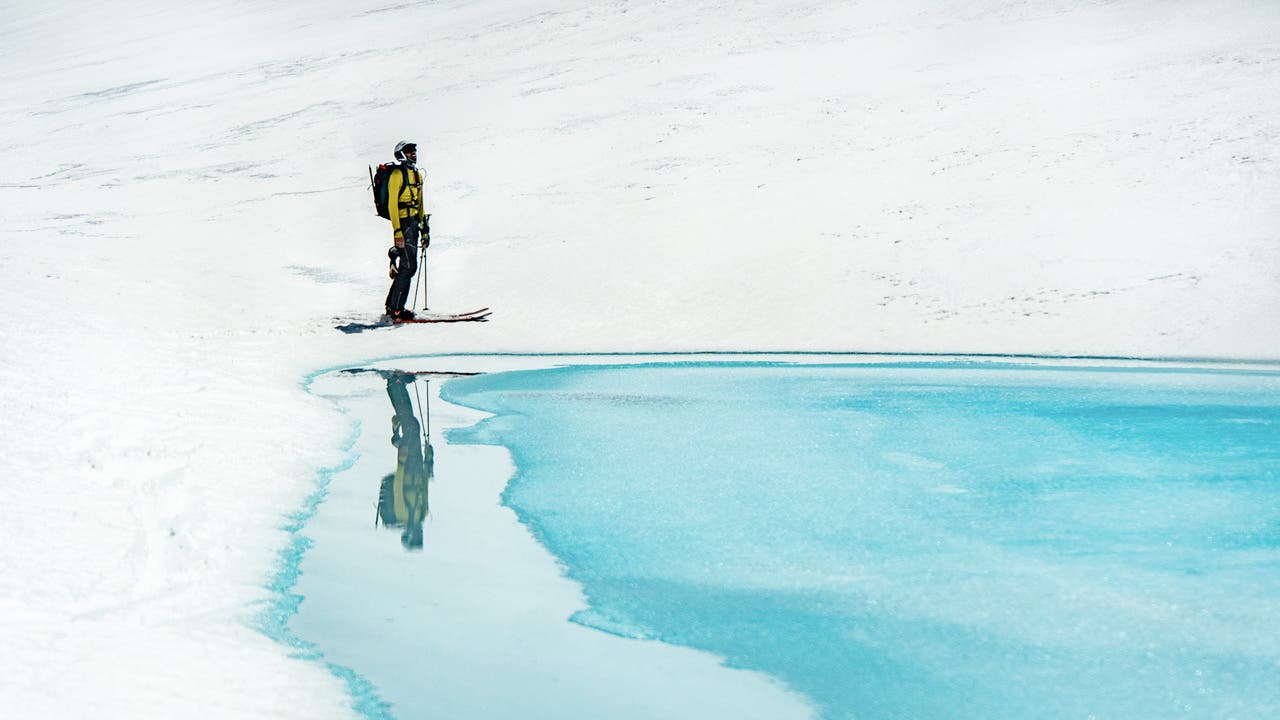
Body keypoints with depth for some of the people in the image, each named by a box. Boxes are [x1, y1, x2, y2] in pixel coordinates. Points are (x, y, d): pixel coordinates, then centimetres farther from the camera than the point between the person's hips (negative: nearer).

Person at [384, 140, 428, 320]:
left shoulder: (417, 175, 18)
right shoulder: (397, 174, -9)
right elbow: (392, 204, -15)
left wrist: (424, 228, 20)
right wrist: (397, 231, -21)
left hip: (414, 224, 9)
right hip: (403, 223, -9)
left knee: (408, 266, 10)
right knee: (408, 266, -12)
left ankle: (392, 305, 18)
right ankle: (396, 309, -8)